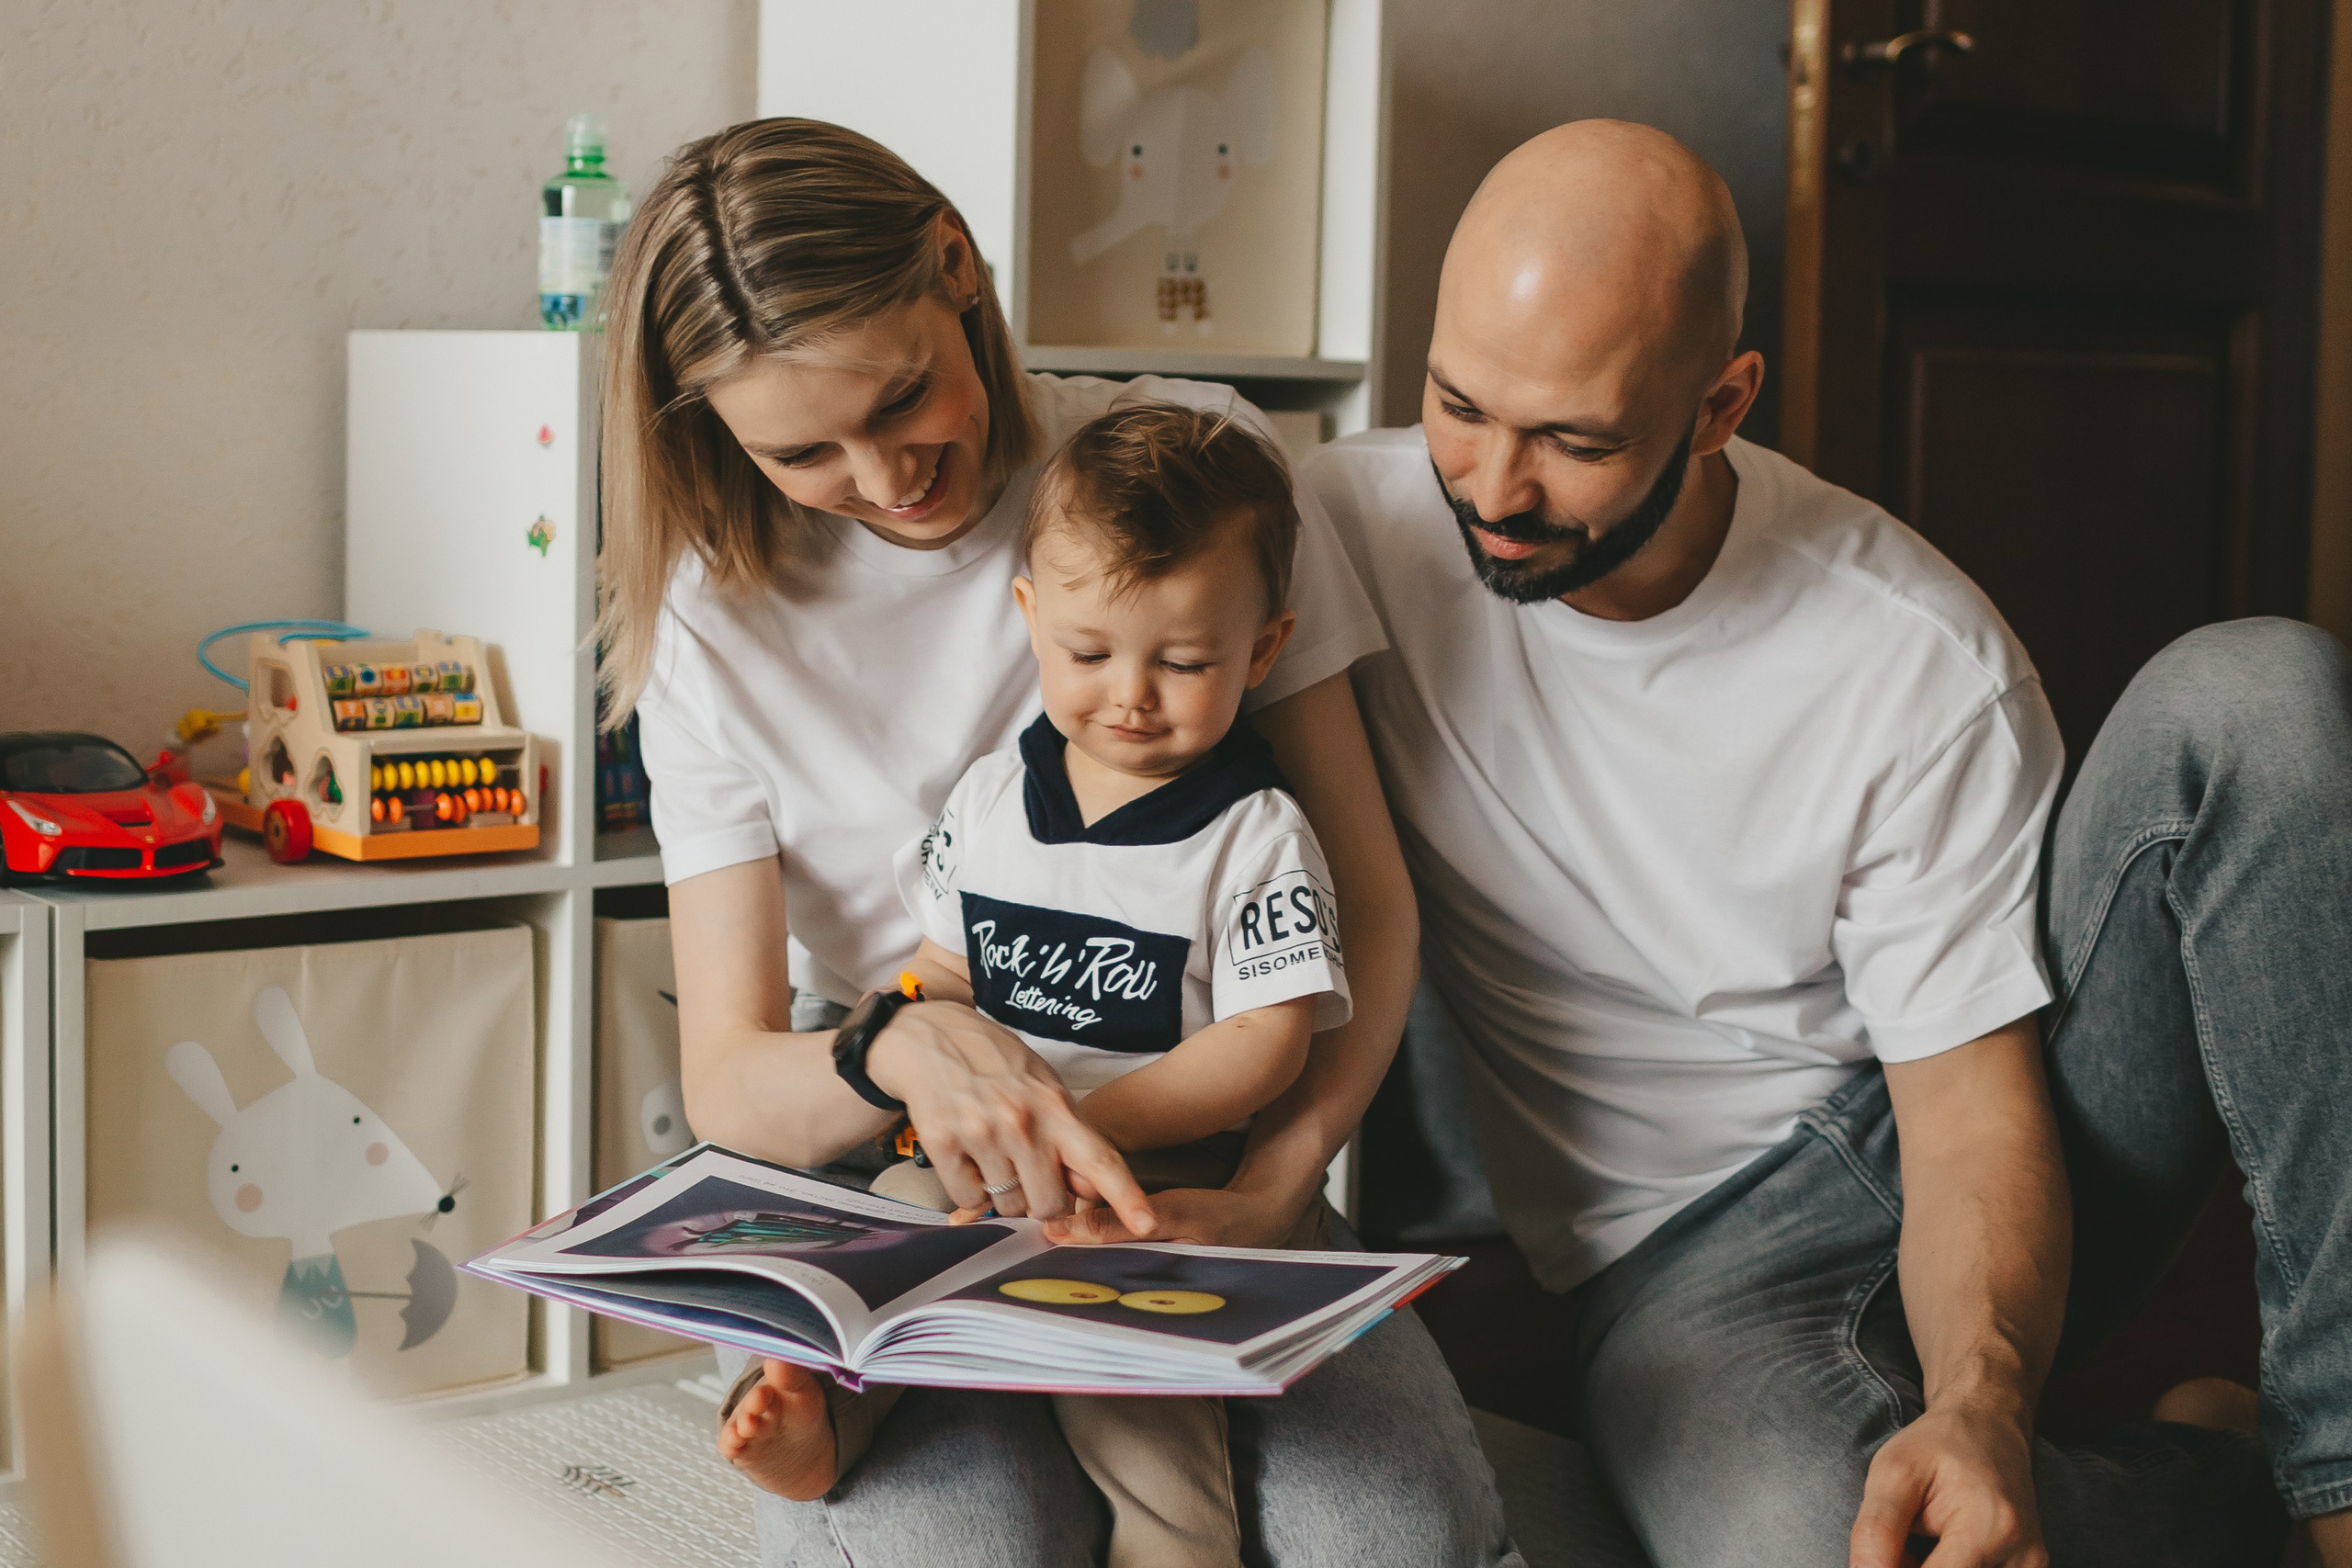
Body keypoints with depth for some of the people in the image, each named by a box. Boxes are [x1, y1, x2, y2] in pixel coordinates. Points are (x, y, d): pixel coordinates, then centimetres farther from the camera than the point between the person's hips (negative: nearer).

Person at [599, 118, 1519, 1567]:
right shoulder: (719, 620, 2)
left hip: (1199, 1167, 1)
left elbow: (1369, 901, 0)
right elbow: (726, 1079, -3)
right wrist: (902, 1046, -27)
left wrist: (1277, 1187, -17)